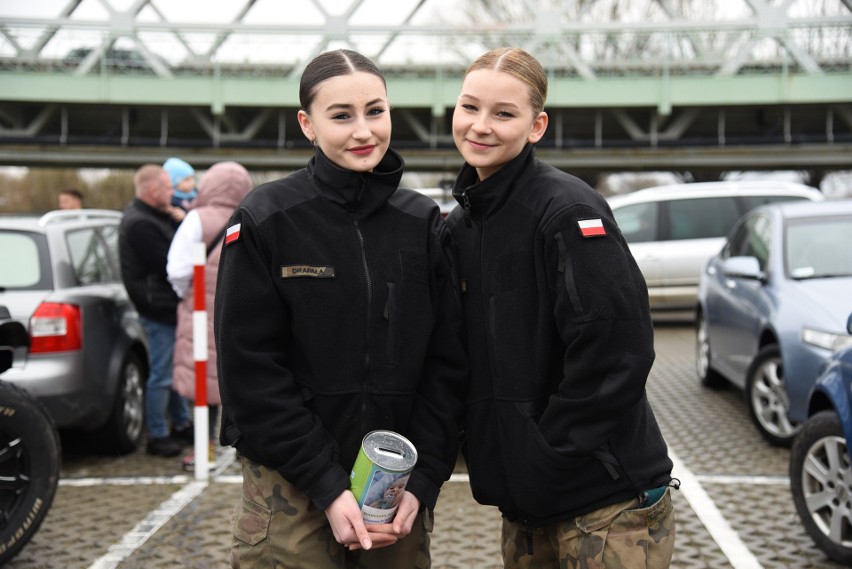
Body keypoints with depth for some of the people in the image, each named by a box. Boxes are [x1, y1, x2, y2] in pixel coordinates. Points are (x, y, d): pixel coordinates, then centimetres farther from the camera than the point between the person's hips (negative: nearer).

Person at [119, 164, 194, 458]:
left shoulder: (152, 216, 13)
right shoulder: (141, 224, -21)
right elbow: (169, 265, -22)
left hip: (168, 306, 10)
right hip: (160, 310, -10)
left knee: (174, 368, 19)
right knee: (161, 375, -2)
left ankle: (181, 424, 32)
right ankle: (158, 436, 7)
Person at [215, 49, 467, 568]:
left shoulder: (424, 223, 3)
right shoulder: (265, 220, -6)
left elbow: (447, 363, 2)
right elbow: (250, 367, -9)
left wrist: (422, 482, -8)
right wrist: (328, 486, -14)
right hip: (291, 487, -3)